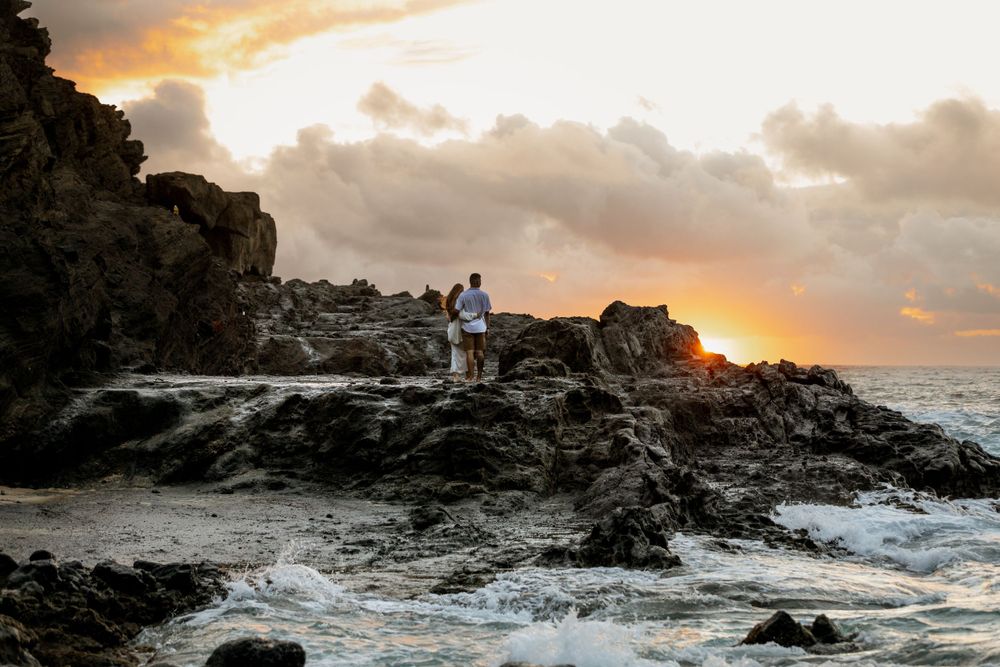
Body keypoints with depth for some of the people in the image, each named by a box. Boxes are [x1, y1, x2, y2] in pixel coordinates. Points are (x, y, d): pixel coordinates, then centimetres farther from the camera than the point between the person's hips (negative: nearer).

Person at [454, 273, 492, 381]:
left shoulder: (463, 295, -7)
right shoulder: (484, 295, -4)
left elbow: (456, 311, -10)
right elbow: (487, 313, -1)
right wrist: (487, 328, 8)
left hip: (467, 327, -1)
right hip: (480, 327, 1)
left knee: (469, 352, 0)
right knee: (480, 351, 10)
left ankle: (469, 376, -2)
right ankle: (479, 376, 12)